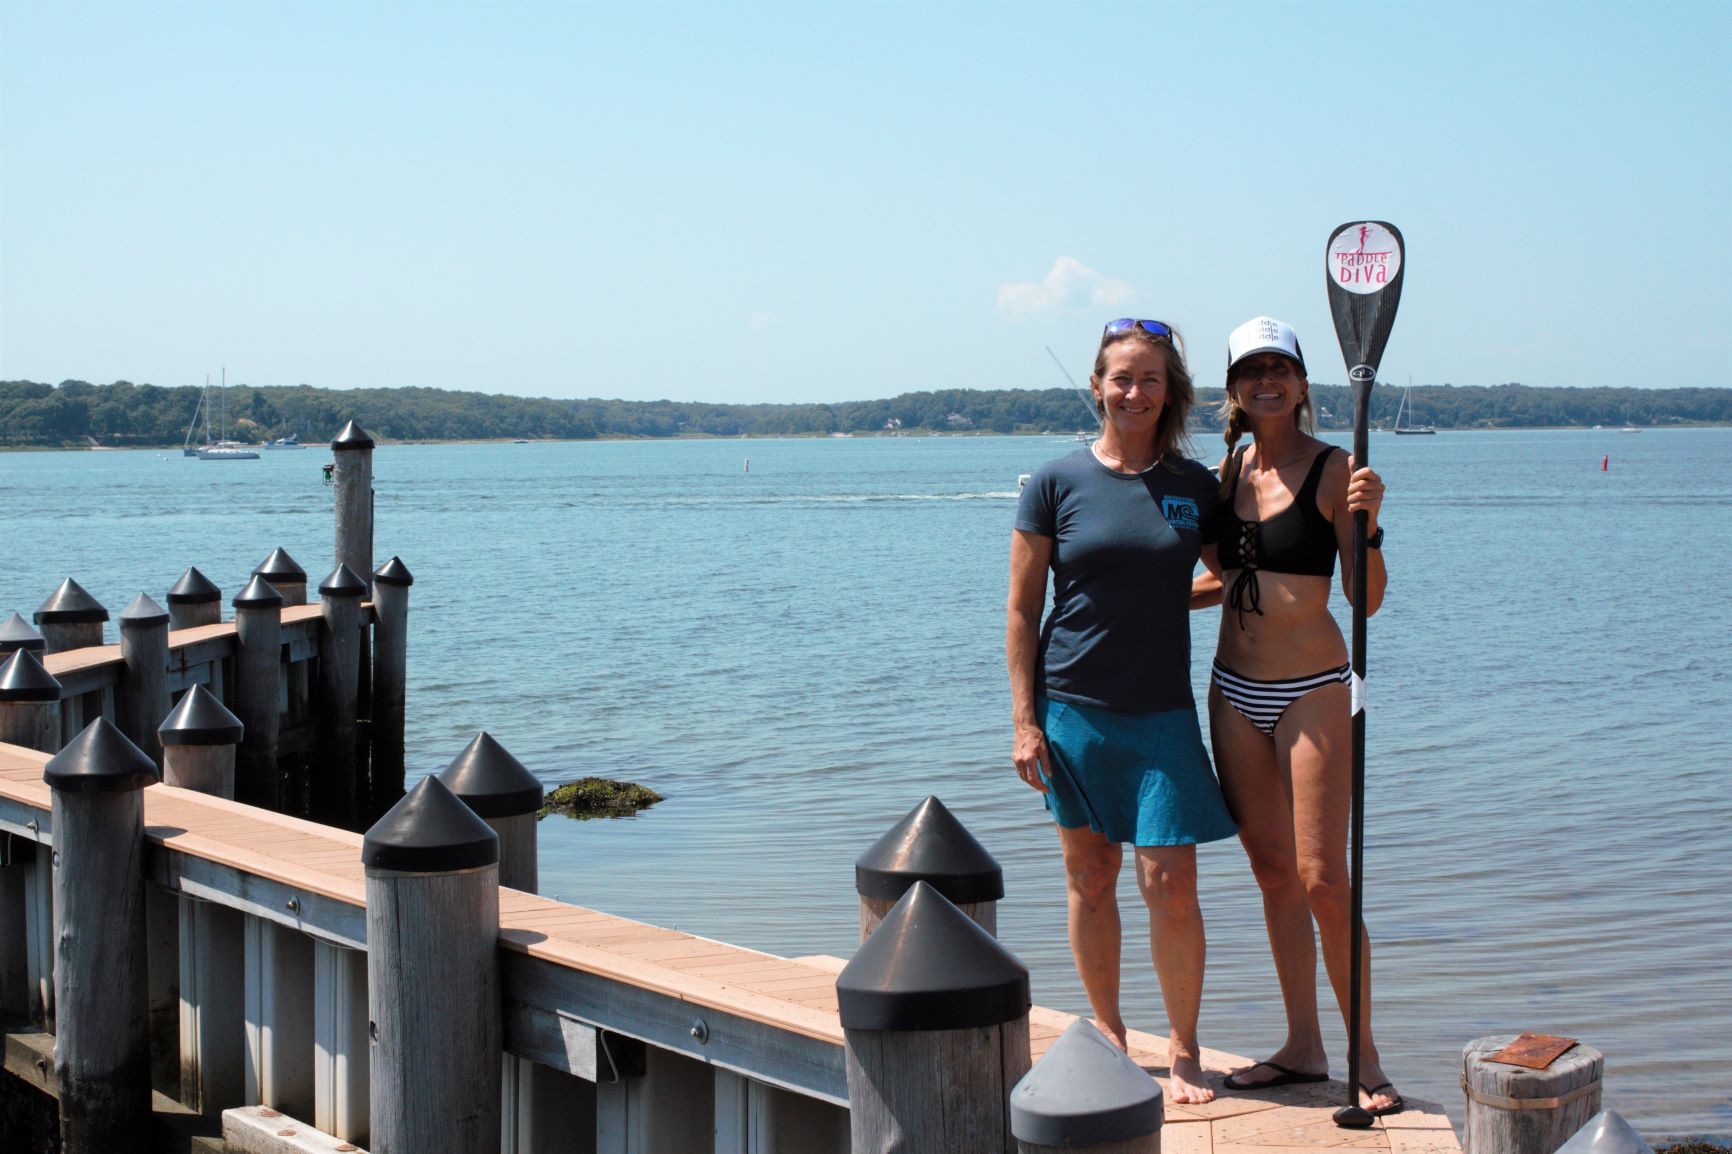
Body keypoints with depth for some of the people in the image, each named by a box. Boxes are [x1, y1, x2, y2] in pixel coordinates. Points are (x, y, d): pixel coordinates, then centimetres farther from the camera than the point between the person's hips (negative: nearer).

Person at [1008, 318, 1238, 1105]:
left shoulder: (1196, 486, 4)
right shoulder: (1057, 483, -1)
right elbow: (1022, 610, 0)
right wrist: (1024, 722, -5)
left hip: (1161, 713, 1)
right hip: (1073, 708, -1)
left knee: (1171, 886, -3)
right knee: (1089, 880, 8)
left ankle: (1184, 1048, 12)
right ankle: (1107, 1035, 23)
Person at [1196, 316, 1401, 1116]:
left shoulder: (1333, 470, -9)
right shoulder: (1229, 467, 8)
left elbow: (1368, 599, -12)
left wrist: (1365, 524, -27)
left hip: (1312, 689, -6)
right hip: (1234, 689, 6)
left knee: (1321, 877, -7)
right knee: (1272, 869, 10)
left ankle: (1366, 1060, 3)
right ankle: (1303, 1048, 19)